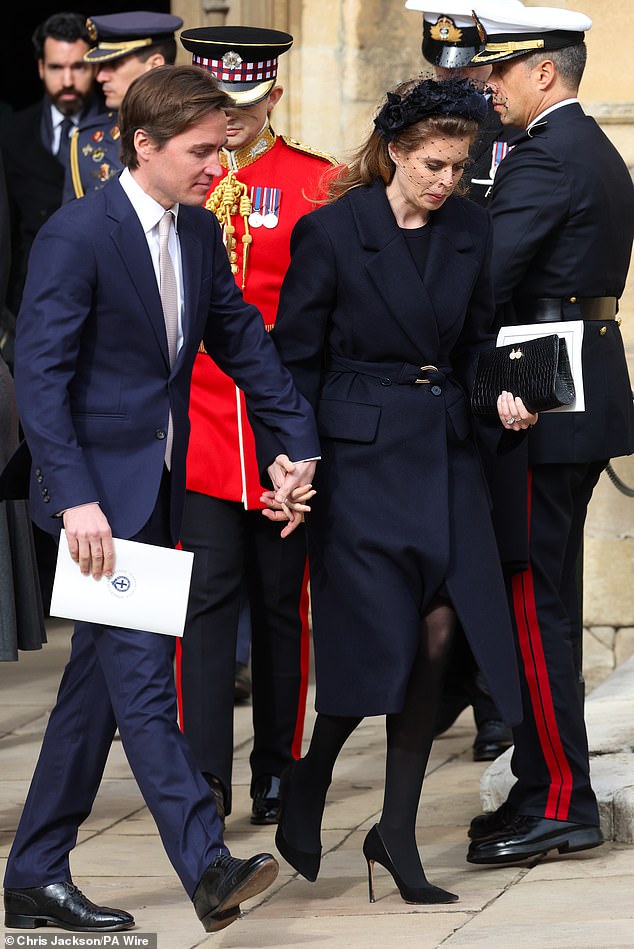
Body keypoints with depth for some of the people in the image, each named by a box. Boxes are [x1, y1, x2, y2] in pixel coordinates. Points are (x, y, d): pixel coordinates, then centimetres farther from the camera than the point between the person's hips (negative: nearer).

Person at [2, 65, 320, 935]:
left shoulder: (199, 233, 9)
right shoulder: (76, 235, -15)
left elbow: (245, 342, 17)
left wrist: (297, 440, 5)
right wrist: (76, 499, -25)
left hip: (157, 487, 8)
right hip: (98, 488, -8)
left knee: (99, 685, 11)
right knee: (142, 674, -12)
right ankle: (208, 869, -17)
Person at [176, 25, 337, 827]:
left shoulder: (317, 184, 1)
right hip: (198, 421, 0)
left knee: (282, 601, 7)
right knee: (208, 593, -7)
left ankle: (278, 773, 16)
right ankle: (205, 773, -7)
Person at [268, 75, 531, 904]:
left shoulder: (469, 230, 6)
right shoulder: (331, 231, -7)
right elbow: (295, 360, -4)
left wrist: (502, 399, -3)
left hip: (444, 452, 5)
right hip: (359, 453, -4)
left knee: (438, 632, -2)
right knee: (381, 638, -8)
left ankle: (396, 834, 9)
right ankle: (305, 789, 18)